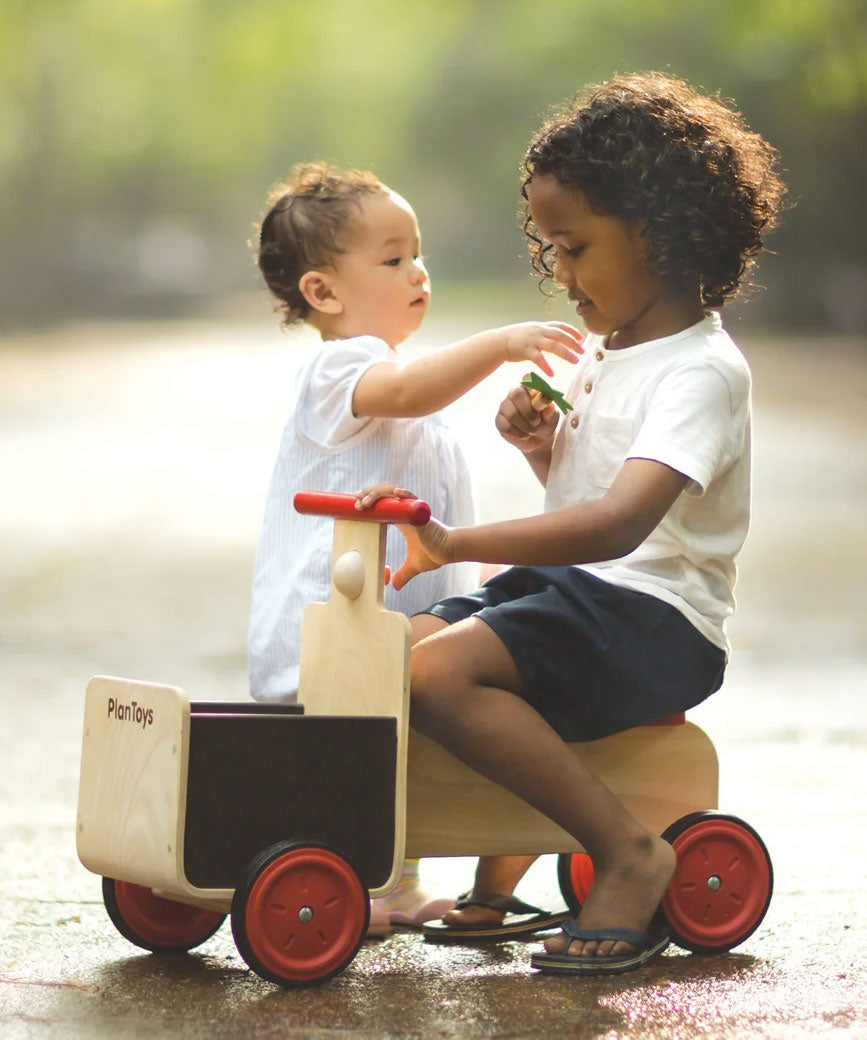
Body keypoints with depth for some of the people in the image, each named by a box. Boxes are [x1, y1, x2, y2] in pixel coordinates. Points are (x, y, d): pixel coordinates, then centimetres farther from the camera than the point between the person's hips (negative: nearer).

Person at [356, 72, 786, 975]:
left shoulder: (700, 372, -17)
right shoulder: (605, 350, 13)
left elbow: (620, 521, -33)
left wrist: (456, 543, -41)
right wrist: (543, 448, 5)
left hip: (656, 615, -10)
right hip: (570, 591, 10)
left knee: (440, 669, -28)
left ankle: (630, 855, -19)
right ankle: (501, 857, 13)